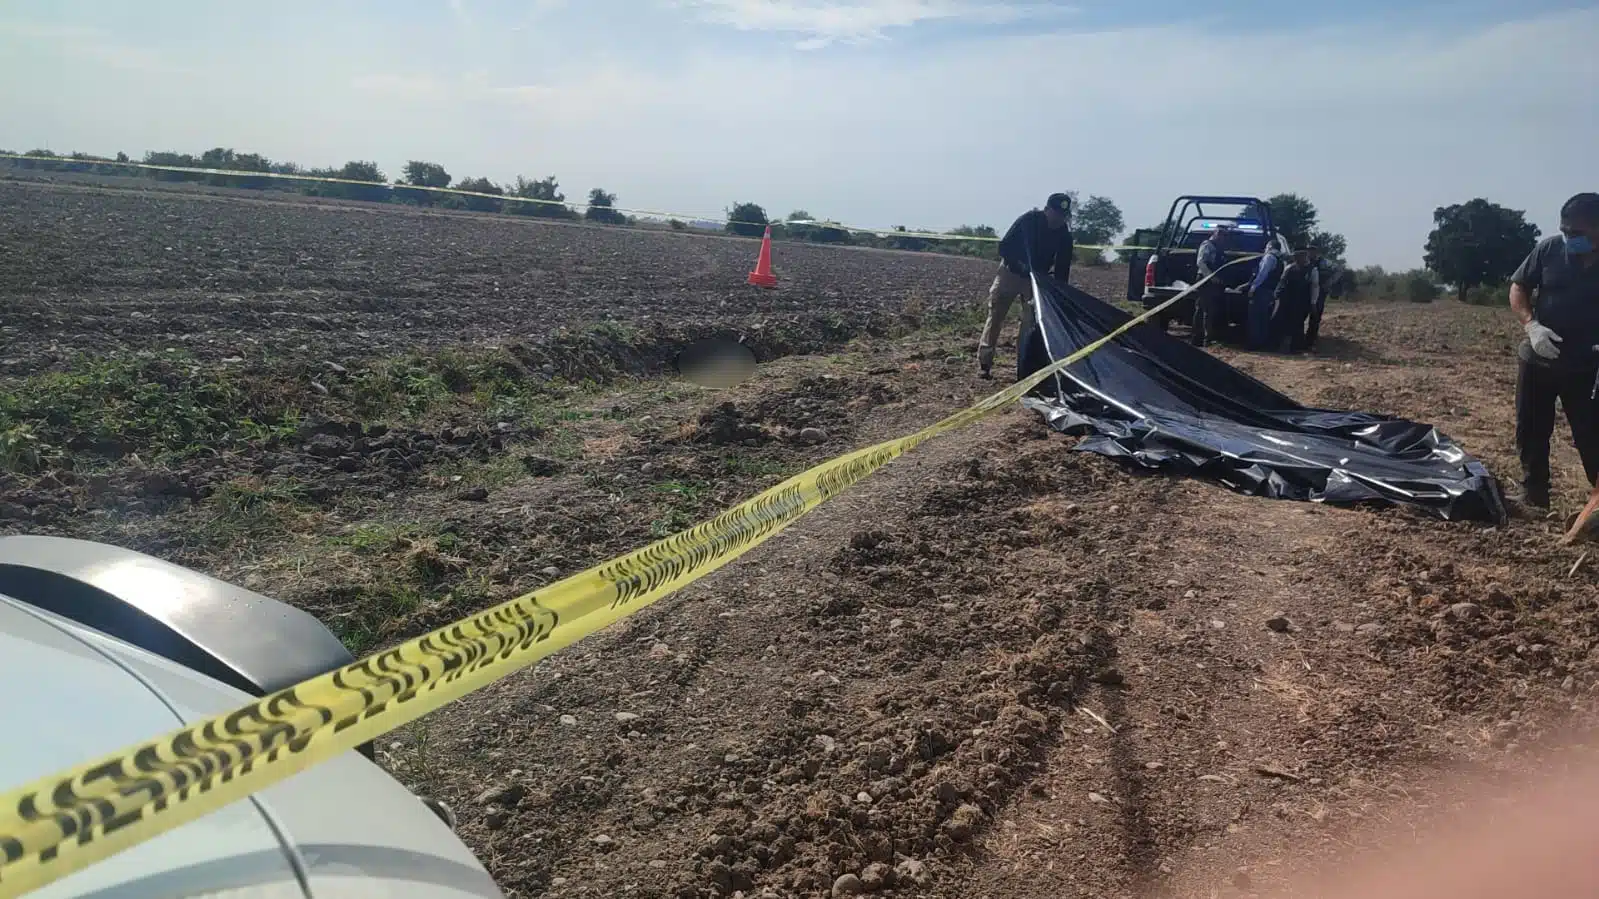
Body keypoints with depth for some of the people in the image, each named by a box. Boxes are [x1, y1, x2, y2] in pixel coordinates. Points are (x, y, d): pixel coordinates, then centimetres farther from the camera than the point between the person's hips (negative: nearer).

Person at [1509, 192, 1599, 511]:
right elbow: (1518, 287, 2)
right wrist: (1531, 326, -15)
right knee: (1531, 432, 9)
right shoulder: (1550, 249, -7)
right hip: (1537, 359, 2)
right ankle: (1533, 497, 23)